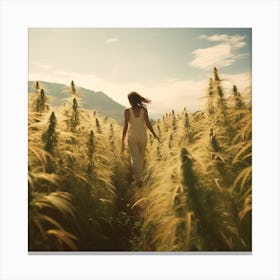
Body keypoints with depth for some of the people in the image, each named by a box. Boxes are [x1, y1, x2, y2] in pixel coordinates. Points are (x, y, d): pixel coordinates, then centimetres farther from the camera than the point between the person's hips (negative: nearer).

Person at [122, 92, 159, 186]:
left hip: (132, 136, -2)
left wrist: (123, 141, -5)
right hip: (142, 136, 2)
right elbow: (148, 123, -11)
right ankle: (139, 175, 42)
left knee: (135, 158, 6)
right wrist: (154, 134, 2)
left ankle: (138, 179, -2)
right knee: (141, 156, 23)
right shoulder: (144, 110, -7)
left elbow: (125, 126, -12)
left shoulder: (127, 111, -11)